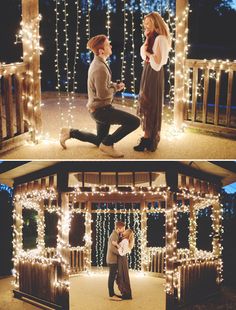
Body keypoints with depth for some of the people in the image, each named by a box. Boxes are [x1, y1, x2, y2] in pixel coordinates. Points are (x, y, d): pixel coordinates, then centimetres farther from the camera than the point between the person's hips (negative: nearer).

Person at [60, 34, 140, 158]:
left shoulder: (98, 63, 9)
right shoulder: (100, 68, -23)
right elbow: (102, 94, -26)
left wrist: (115, 85, 1)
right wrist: (116, 88, -8)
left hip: (100, 108, 10)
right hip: (101, 109, -10)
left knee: (100, 141, 24)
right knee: (134, 121, -17)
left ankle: (70, 132, 23)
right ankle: (108, 143, -6)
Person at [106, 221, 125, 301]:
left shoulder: (116, 235, 15)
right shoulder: (114, 236, -17)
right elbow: (112, 248, -25)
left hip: (113, 259, 10)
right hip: (112, 260, -10)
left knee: (112, 277, 13)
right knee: (112, 277, -6)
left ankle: (112, 293, 19)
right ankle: (111, 295, -4)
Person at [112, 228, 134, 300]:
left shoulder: (125, 241, -19)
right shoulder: (124, 240, 8)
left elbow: (122, 253, -23)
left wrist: (116, 245, -25)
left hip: (122, 260, -9)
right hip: (121, 260, 9)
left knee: (123, 277, -1)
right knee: (121, 277, 15)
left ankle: (127, 295, 7)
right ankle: (125, 294, 22)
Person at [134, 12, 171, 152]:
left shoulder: (160, 39, -16)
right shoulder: (152, 38, 12)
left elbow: (158, 60, -22)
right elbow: (144, 55, 13)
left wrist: (147, 52, -11)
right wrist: (147, 39, 2)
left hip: (154, 73, -10)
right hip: (148, 70, 10)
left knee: (150, 103, -6)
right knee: (146, 102, 12)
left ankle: (149, 138, -1)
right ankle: (149, 135, 20)